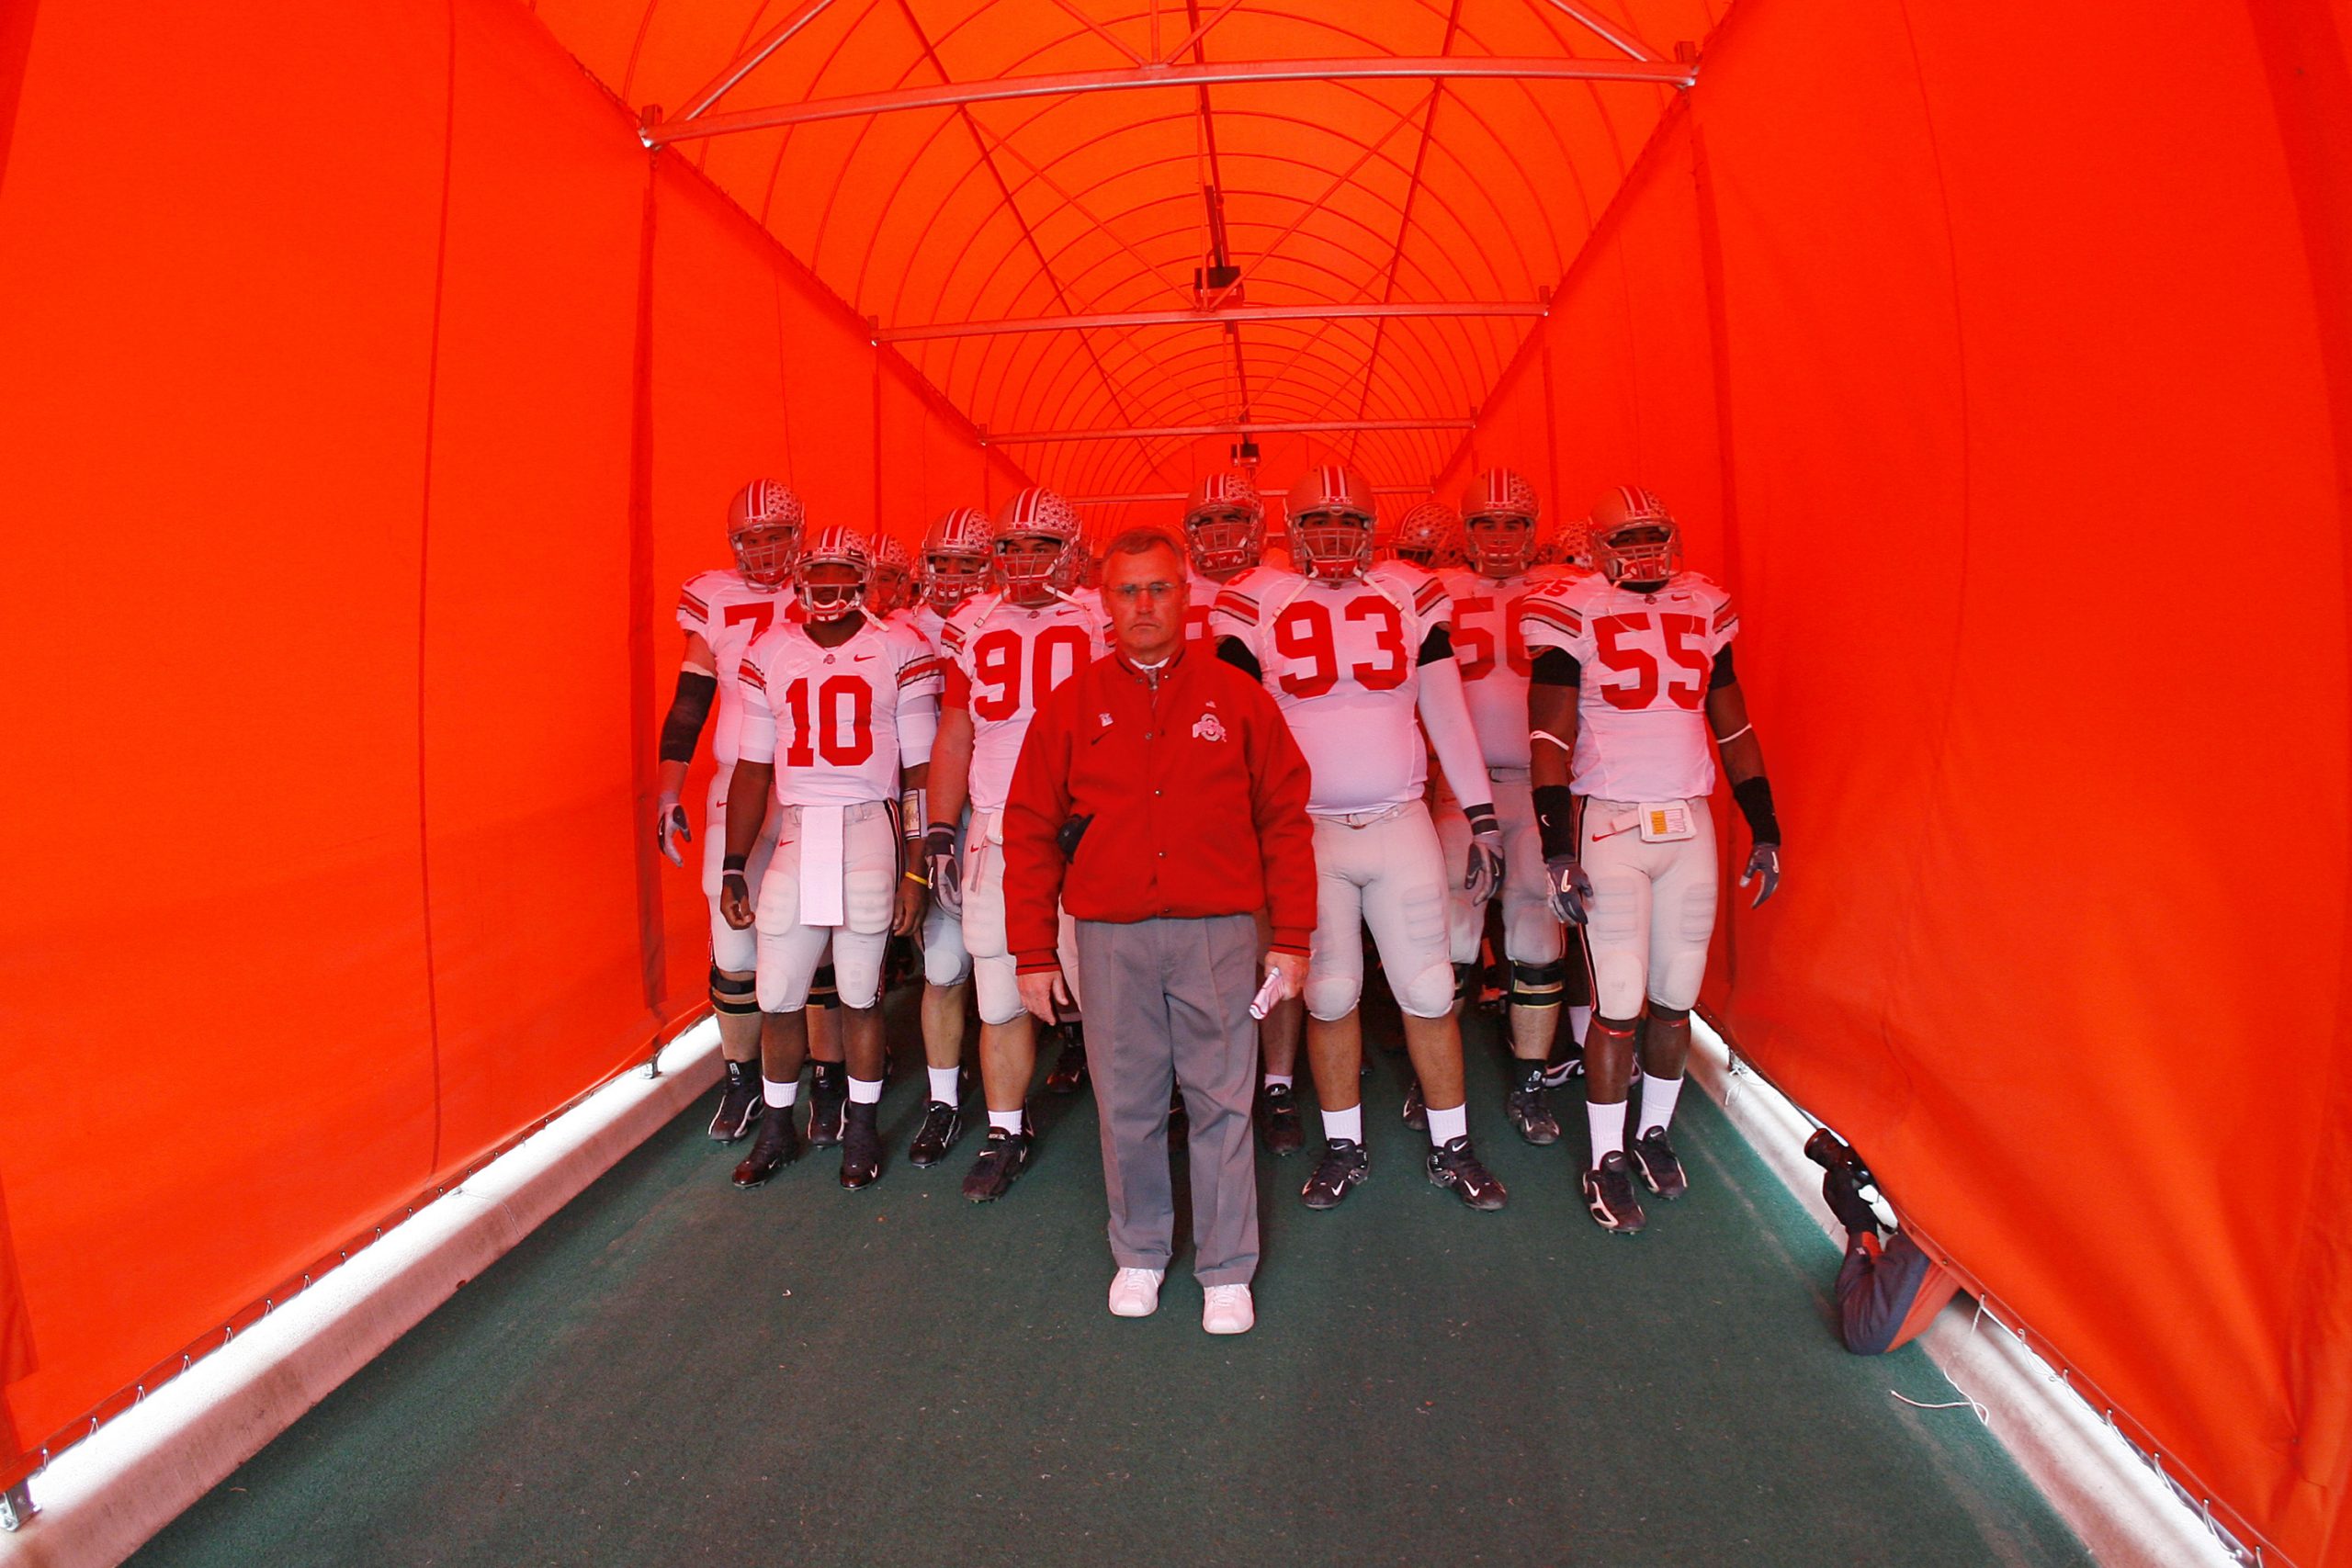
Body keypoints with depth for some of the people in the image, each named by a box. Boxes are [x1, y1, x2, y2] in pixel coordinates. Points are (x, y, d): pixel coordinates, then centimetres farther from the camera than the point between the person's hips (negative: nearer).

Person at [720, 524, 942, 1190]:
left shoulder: (901, 651, -2)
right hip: (796, 833, 3)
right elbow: (752, 768, 11)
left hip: (871, 830, -3)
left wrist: (916, 871, -6)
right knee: (778, 994, 8)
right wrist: (733, 870, 9)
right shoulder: (768, 654, 8)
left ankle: (861, 1128, 26)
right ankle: (777, 1129, 29)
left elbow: (921, 769, -2)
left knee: (860, 994, 6)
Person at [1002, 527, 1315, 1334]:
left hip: (1218, 933, -1)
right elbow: (1030, 833, 6)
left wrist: (1291, 937, 1)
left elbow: (1284, 819, 4)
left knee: (1222, 1104, 7)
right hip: (1111, 937, 1)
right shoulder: (1071, 706, 5)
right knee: (1128, 1104, 12)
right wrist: (1035, 951, 4)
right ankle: (1139, 1254, 33)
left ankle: (1227, 1271, 25)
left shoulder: (1238, 698, 3)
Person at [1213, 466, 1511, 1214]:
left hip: (1402, 824, 1)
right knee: (1329, 996, 8)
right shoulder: (1255, 603, -1)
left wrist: (1481, 816, 8)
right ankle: (1343, 1147, 27)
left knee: (1429, 991, 7)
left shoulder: (1412, 596, 4)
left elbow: (1447, 714, 8)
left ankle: (1451, 1147, 25)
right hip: (1305, 831, -1)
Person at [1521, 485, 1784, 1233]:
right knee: (1619, 1004, -1)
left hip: (1690, 825, 5)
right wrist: (1557, 848, -15)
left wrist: (1764, 829, 13)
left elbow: (1733, 728, 15)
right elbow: (1551, 738, -9)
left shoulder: (1705, 612, 9)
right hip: (1611, 826, -4)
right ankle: (1606, 1161, 16)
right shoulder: (1574, 616, -5)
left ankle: (1655, 1133, 32)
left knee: (1676, 997, 11)